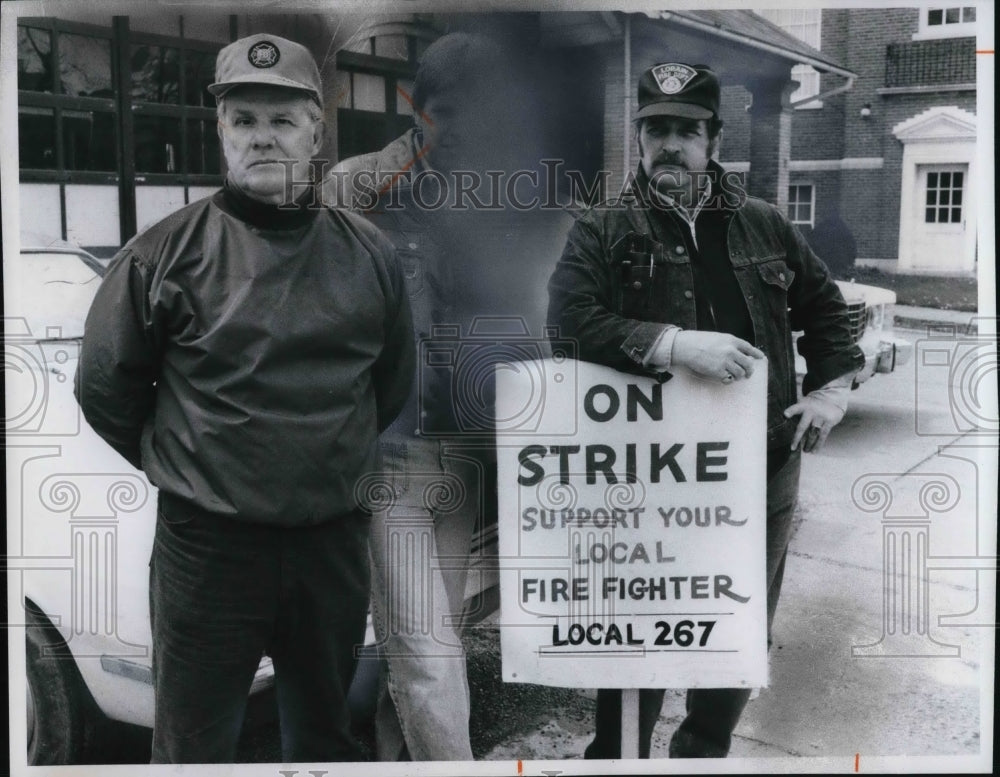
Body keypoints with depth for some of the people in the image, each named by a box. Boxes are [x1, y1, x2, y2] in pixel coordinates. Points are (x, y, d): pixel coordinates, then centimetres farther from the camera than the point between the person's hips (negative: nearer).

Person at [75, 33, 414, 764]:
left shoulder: (369, 253, 2)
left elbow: (393, 382, 16)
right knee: (194, 746, 10)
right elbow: (105, 384, 1)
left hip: (334, 541, 3)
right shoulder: (167, 250, -8)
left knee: (327, 736, 20)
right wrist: (183, 464, 8)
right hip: (207, 544, -3)